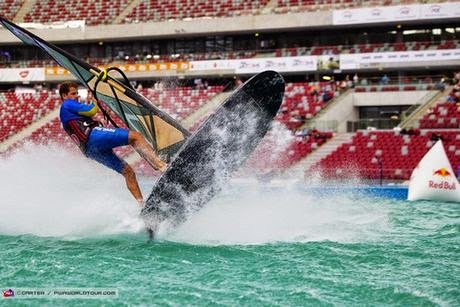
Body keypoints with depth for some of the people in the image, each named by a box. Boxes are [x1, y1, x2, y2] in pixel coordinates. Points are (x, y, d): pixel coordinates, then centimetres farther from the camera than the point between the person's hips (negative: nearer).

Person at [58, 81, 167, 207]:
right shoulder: (67, 105, 7)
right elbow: (91, 111, 0)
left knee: (128, 171, 5)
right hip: (93, 135, -10)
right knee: (135, 136, -19)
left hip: (90, 150, 10)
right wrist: (93, 103, 21)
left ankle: (142, 203, -5)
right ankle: (159, 164, -36)